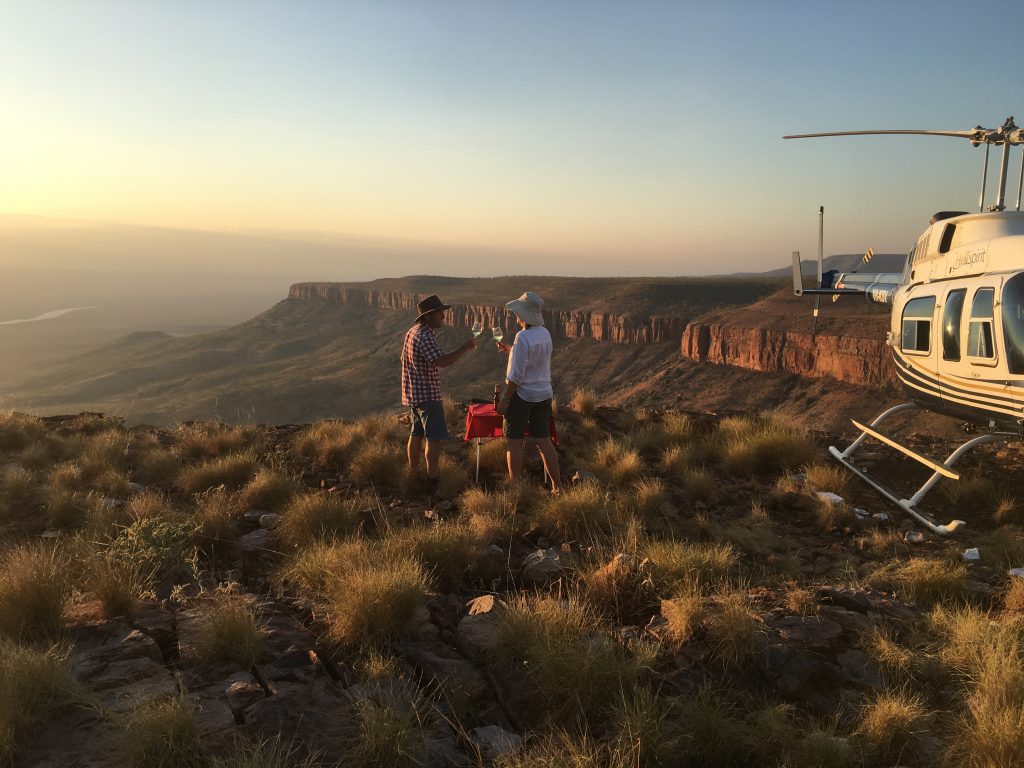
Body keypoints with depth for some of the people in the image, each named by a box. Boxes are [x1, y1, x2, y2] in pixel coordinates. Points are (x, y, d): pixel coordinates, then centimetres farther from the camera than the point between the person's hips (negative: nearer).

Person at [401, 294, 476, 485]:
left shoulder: (412, 331, 11)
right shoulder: (424, 336, -21)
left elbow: (405, 359, 21)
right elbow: (442, 361, -32)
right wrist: (465, 348, -25)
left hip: (414, 393, 10)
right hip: (427, 395, -10)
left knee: (417, 434, 18)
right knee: (435, 437, -6)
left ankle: (413, 470, 27)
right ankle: (432, 479, -5)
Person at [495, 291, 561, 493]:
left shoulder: (523, 337, -19)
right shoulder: (545, 333, 5)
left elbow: (516, 375, -20)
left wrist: (504, 399, -13)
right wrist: (509, 349, 26)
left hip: (522, 394, -7)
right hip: (543, 394, 7)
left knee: (514, 442, 6)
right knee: (544, 442, 10)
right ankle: (557, 486, 12)